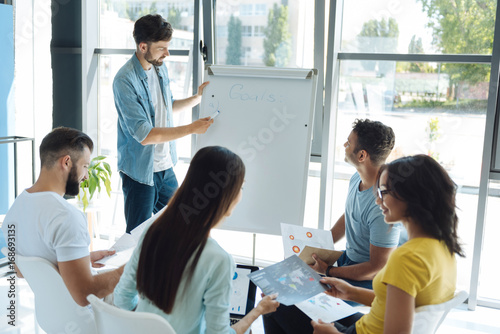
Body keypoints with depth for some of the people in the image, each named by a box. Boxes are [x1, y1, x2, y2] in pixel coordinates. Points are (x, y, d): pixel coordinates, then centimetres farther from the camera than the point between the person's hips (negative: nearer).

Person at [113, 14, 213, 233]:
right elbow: (144, 136, -25)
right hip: (140, 171, -7)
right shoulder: (125, 81, -22)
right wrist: (191, 129, -25)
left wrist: (197, 98, 7)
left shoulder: (160, 68, 4)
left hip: (165, 166, 8)